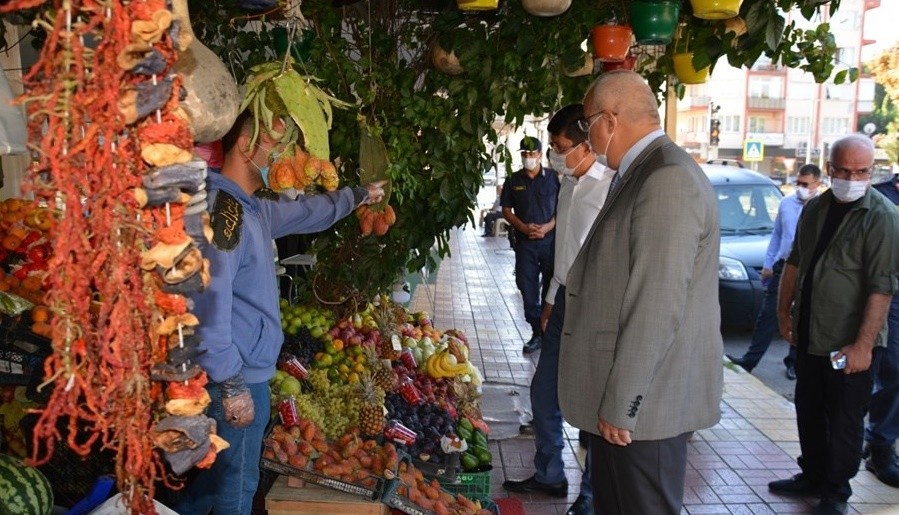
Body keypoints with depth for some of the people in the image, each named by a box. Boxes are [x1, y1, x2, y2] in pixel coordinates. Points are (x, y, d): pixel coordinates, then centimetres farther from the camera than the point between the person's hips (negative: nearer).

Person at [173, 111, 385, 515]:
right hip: (241, 374, -9)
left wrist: (358, 196, 39)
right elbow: (209, 305, -27)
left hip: (247, 367, 9)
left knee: (218, 468, 22)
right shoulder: (222, 209, -22)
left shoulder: (254, 207, 9)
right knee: (239, 480, 6)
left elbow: (306, 212, 30)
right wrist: (232, 384, -24)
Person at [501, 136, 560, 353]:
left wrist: (547, 227, -12)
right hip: (524, 243, 2)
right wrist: (524, 227, -9)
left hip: (551, 240, -2)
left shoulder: (554, 178, 4)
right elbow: (506, 211, 8)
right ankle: (537, 333, 11)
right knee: (528, 290, 1)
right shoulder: (513, 181, 9)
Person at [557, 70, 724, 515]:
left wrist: (622, 405, -19)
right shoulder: (640, 174, 12)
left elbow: (658, 308, -24)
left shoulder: (669, 180, -20)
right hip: (618, 397, 10)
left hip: (645, 401, -10)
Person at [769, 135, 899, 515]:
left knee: (844, 422, 5)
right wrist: (784, 311, 12)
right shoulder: (815, 208, 6)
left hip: (850, 343, -6)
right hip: (810, 336, 6)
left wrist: (863, 344, -23)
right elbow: (794, 262, 16)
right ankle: (812, 476, 34)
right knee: (808, 412, 17)